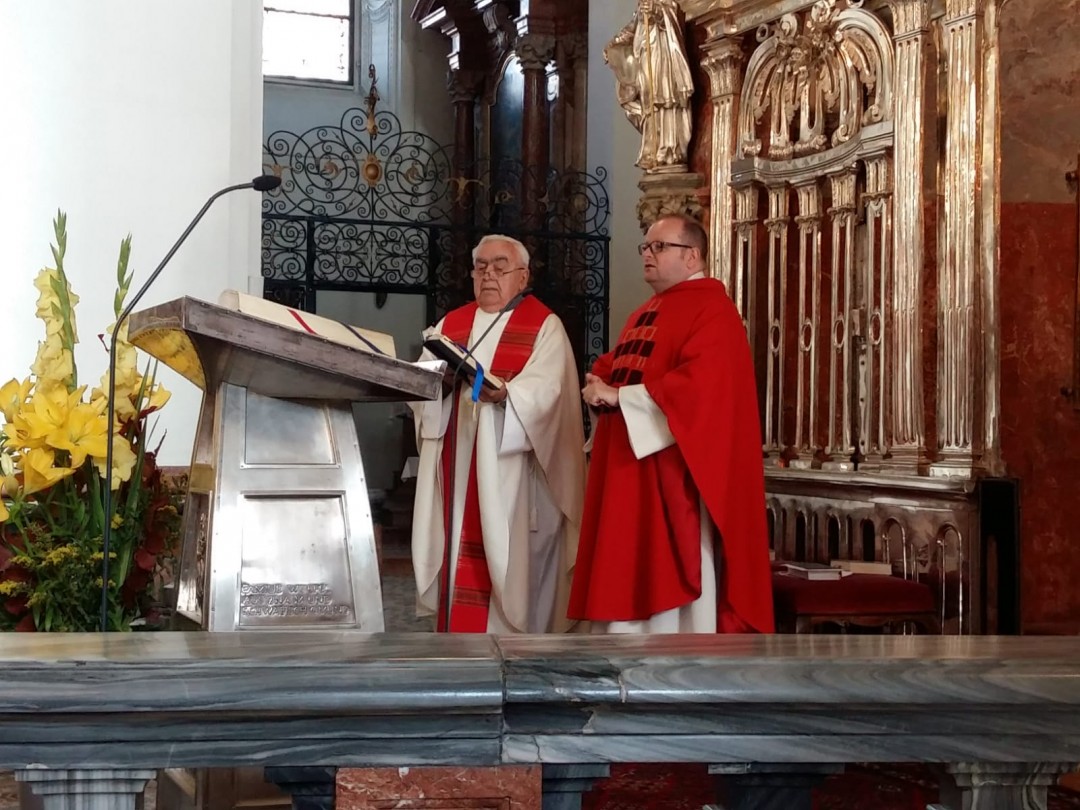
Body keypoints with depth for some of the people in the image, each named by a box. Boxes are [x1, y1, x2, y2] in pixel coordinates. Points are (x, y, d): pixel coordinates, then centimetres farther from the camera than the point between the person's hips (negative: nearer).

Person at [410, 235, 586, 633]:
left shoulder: (544, 326, 2)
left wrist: (503, 393, -33)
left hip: (509, 468, -5)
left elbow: (544, 390, -14)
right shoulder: (451, 323, 17)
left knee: (507, 553, -7)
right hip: (455, 465, 5)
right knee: (458, 552, 4)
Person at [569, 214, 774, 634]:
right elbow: (611, 367, 23)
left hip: (674, 474, -9)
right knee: (632, 577, 8)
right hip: (631, 473, 9)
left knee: (670, 578, -7)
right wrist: (599, 388, -3)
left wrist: (619, 396, -19)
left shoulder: (712, 313, -10)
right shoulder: (645, 314, 21)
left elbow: (698, 384, -23)